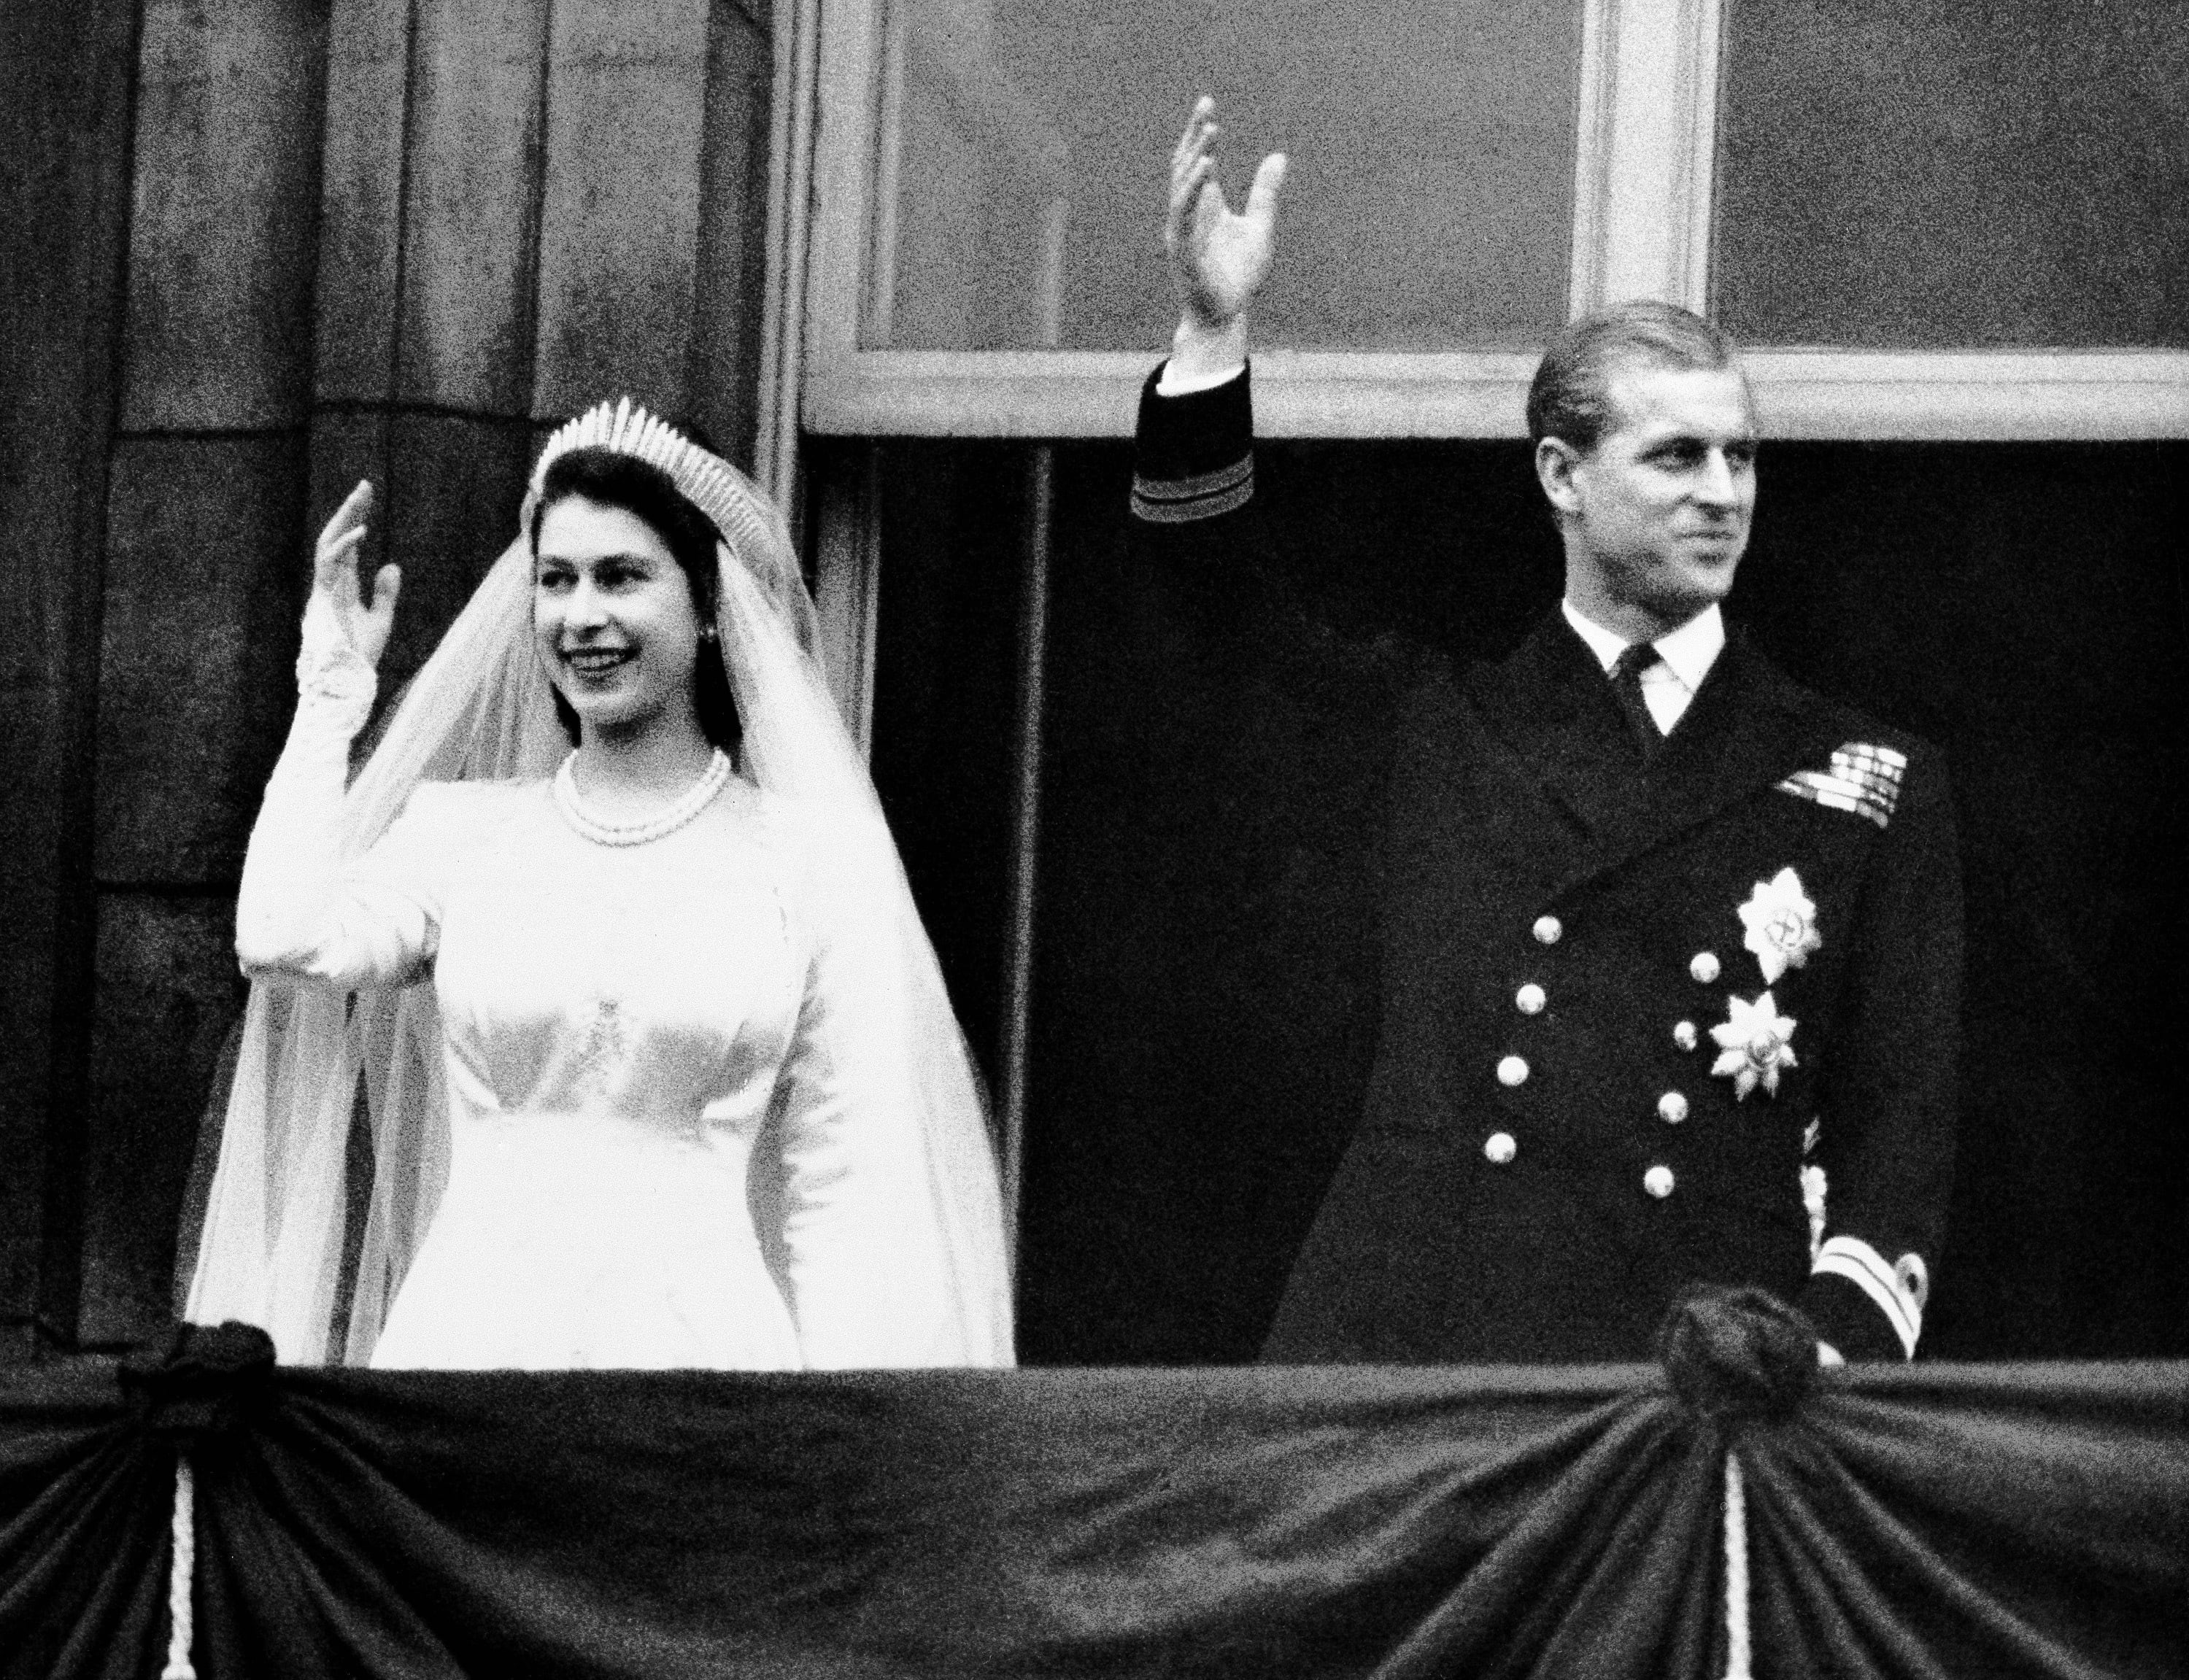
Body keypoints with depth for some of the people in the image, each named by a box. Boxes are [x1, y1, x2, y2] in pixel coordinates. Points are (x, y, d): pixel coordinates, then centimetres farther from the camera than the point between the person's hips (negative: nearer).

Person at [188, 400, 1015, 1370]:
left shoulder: (808, 856, 4)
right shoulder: (457, 830, 12)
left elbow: (844, 1187, 2)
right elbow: (286, 942, -7)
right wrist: (333, 684, 5)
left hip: (703, 1334, -1)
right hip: (466, 1326, 2)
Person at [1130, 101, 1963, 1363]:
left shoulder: (1870, 789, 12)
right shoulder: (1441, 718, 16)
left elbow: (1899, 1122, 7)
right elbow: (1213, 568, 15)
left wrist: (1834, 1356, -8)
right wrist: (1215, 327, 1)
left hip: (1701, 1355, -1)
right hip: (1403, 1331, 1)